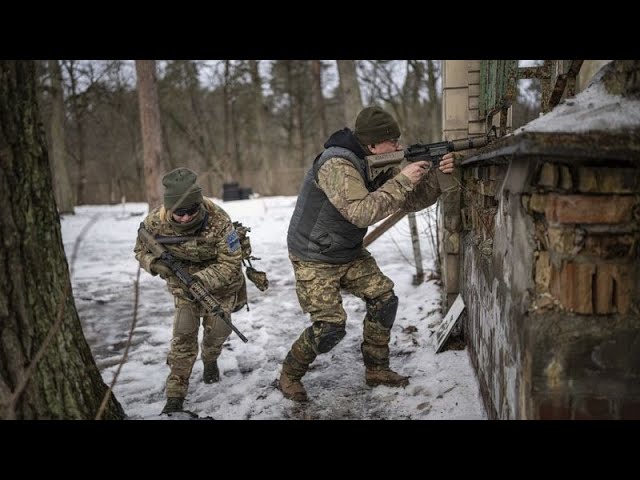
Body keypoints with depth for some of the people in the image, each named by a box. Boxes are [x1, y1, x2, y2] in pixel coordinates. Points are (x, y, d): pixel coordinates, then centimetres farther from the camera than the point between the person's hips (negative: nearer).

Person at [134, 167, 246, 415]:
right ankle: (175, 395, 6)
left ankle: (210, 361, 40)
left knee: (217, 329, 4)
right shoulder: (155, 222, -26)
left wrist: (202, 280, -43)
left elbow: (231, 264, -30)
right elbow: (141, 250, -6)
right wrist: (157, 264, -28)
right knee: (183, 334, -7)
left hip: (219, 282, -1)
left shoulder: (218, 220, -36)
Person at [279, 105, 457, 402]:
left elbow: (412, 201, 0)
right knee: (330, 326, -12)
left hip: (350, 254, 8)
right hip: (314, 259, -8)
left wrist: (436, 176, -17)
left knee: (384, 298, -1)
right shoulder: (337, 164, -27)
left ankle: (377, 370, 15)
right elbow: (361, 213, -37)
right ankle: (289, 375, 12)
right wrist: (402, 181, -34)